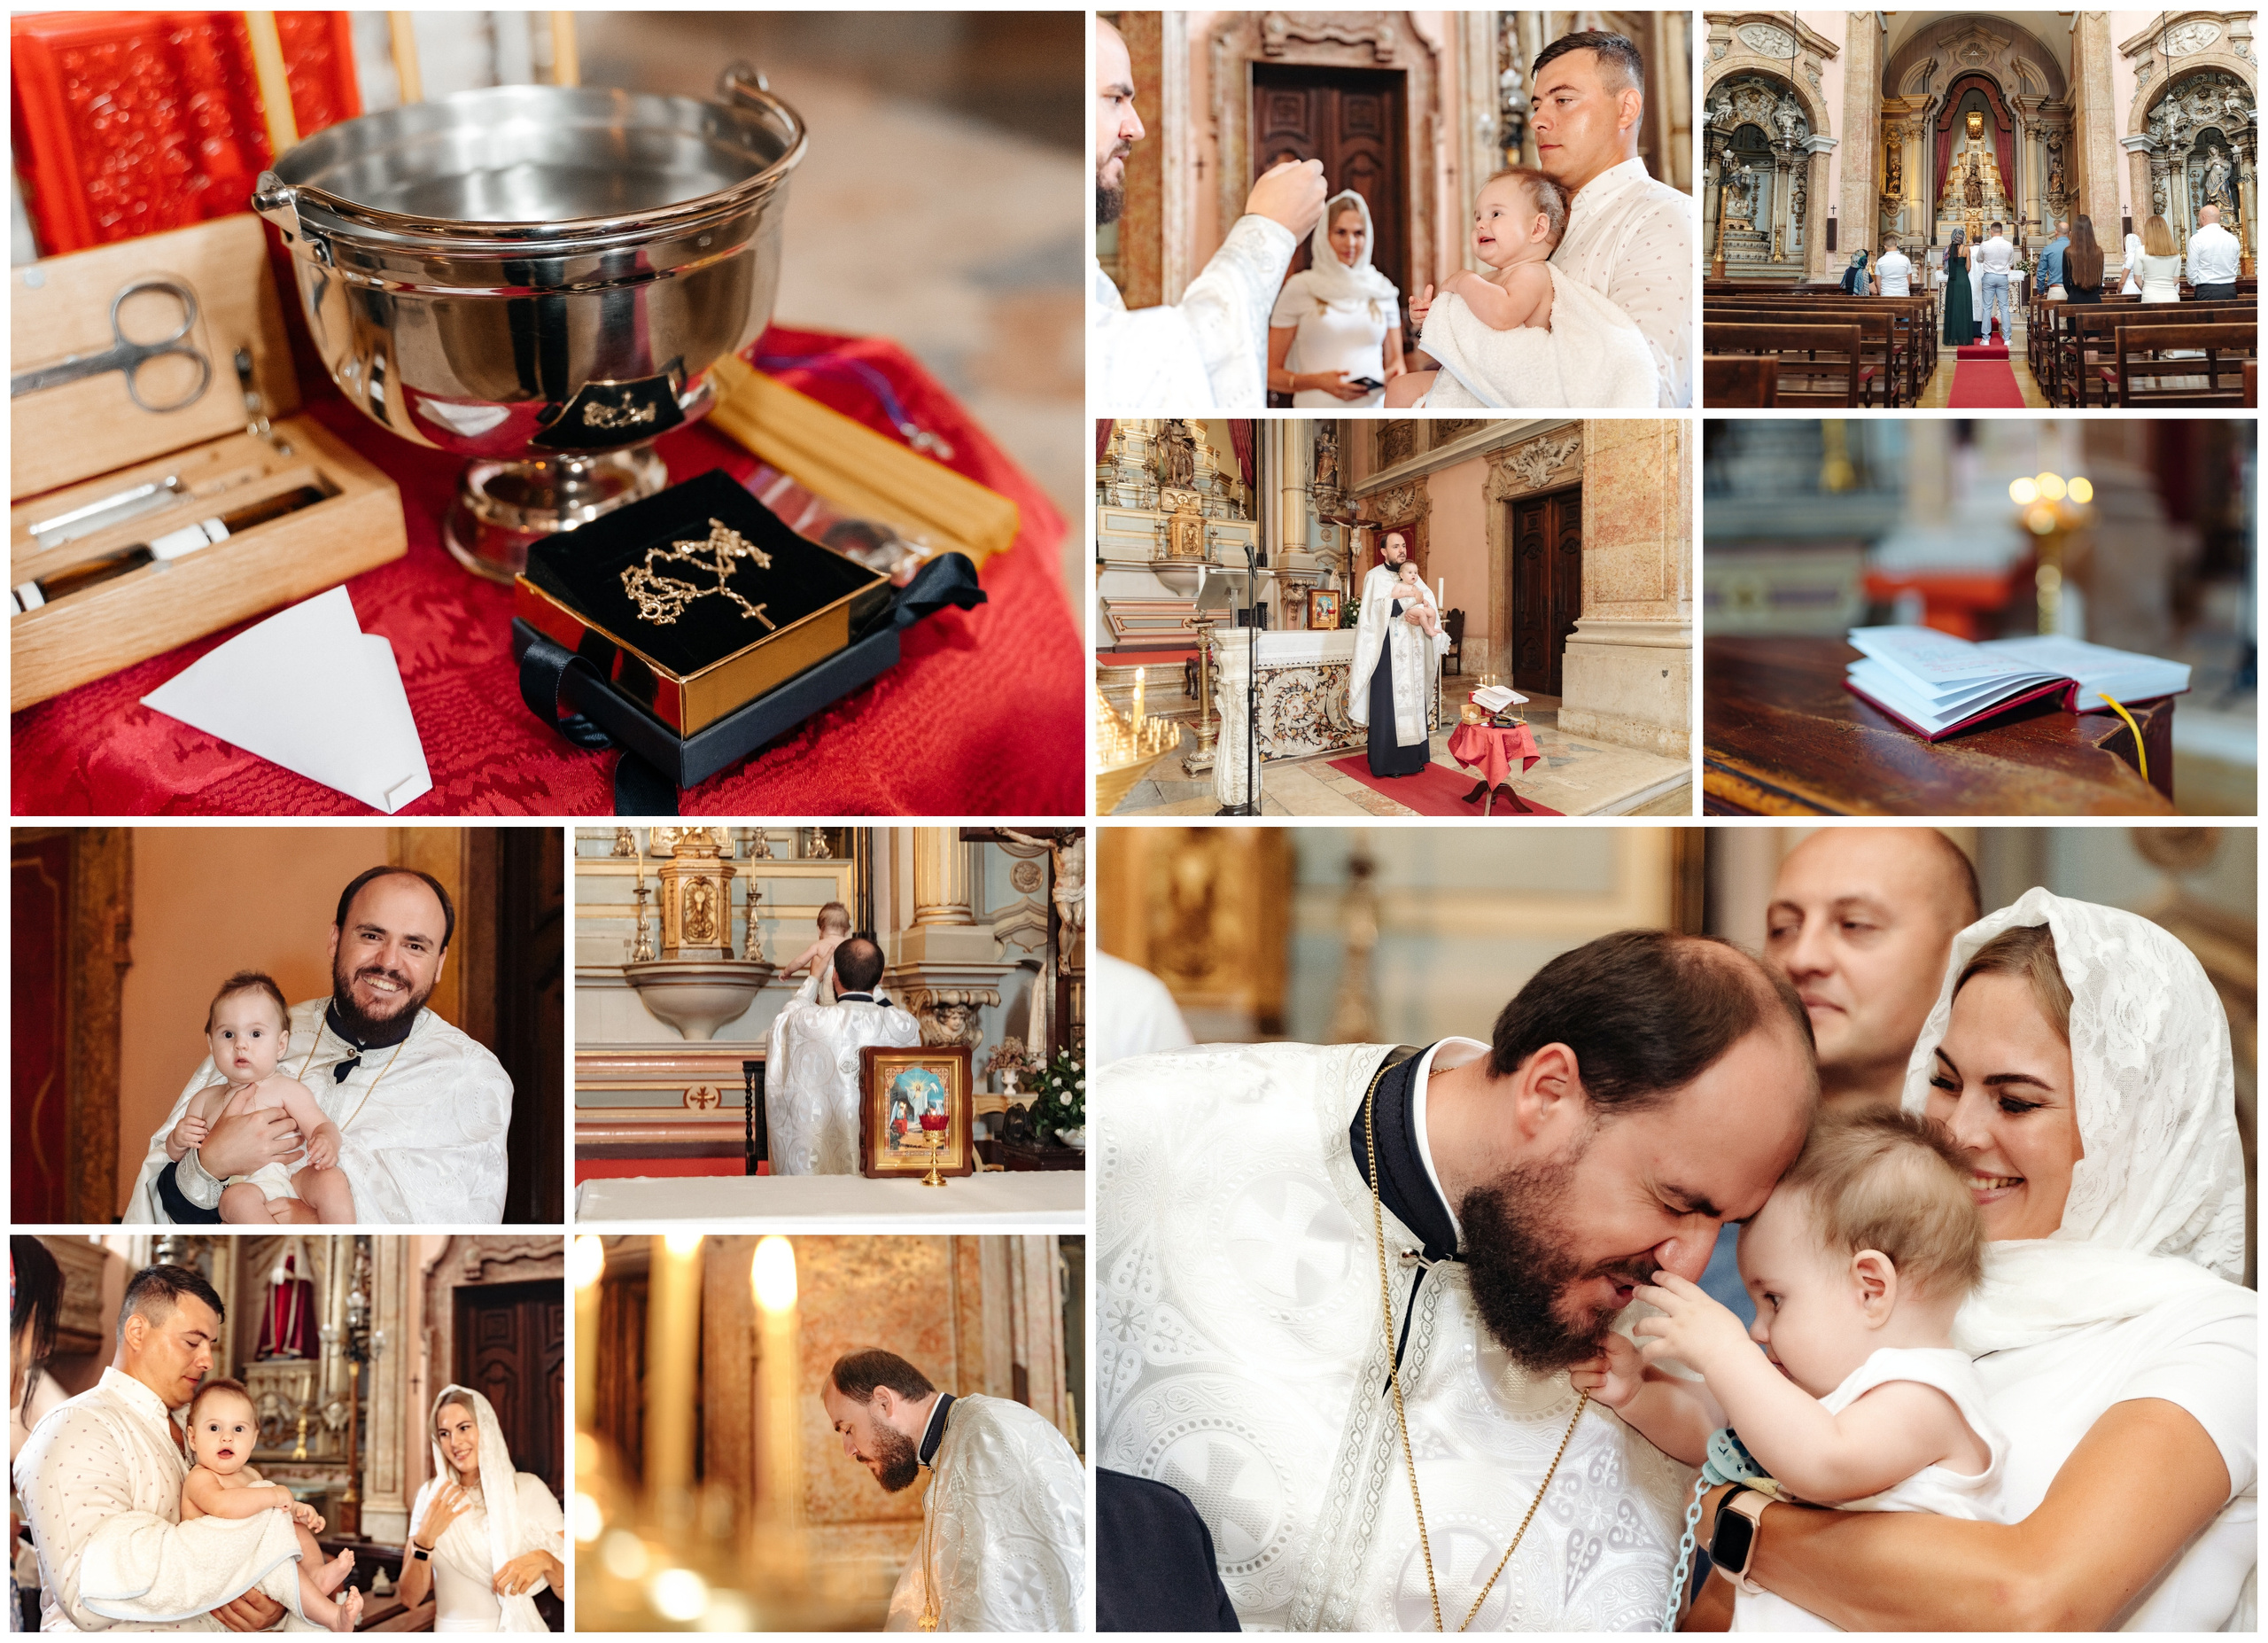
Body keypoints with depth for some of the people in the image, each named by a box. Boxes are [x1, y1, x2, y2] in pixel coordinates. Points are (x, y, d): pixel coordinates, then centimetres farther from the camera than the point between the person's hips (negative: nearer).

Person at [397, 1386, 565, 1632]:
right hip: (450, 1631, 2)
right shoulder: (431, 1495, 7)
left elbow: (568, 1591, -1)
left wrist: (544, 1560, -20)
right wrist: (424, 1539, -11)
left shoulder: (528, 1489, -1)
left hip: (516, 1631, -2)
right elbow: (410, 1598, 4)